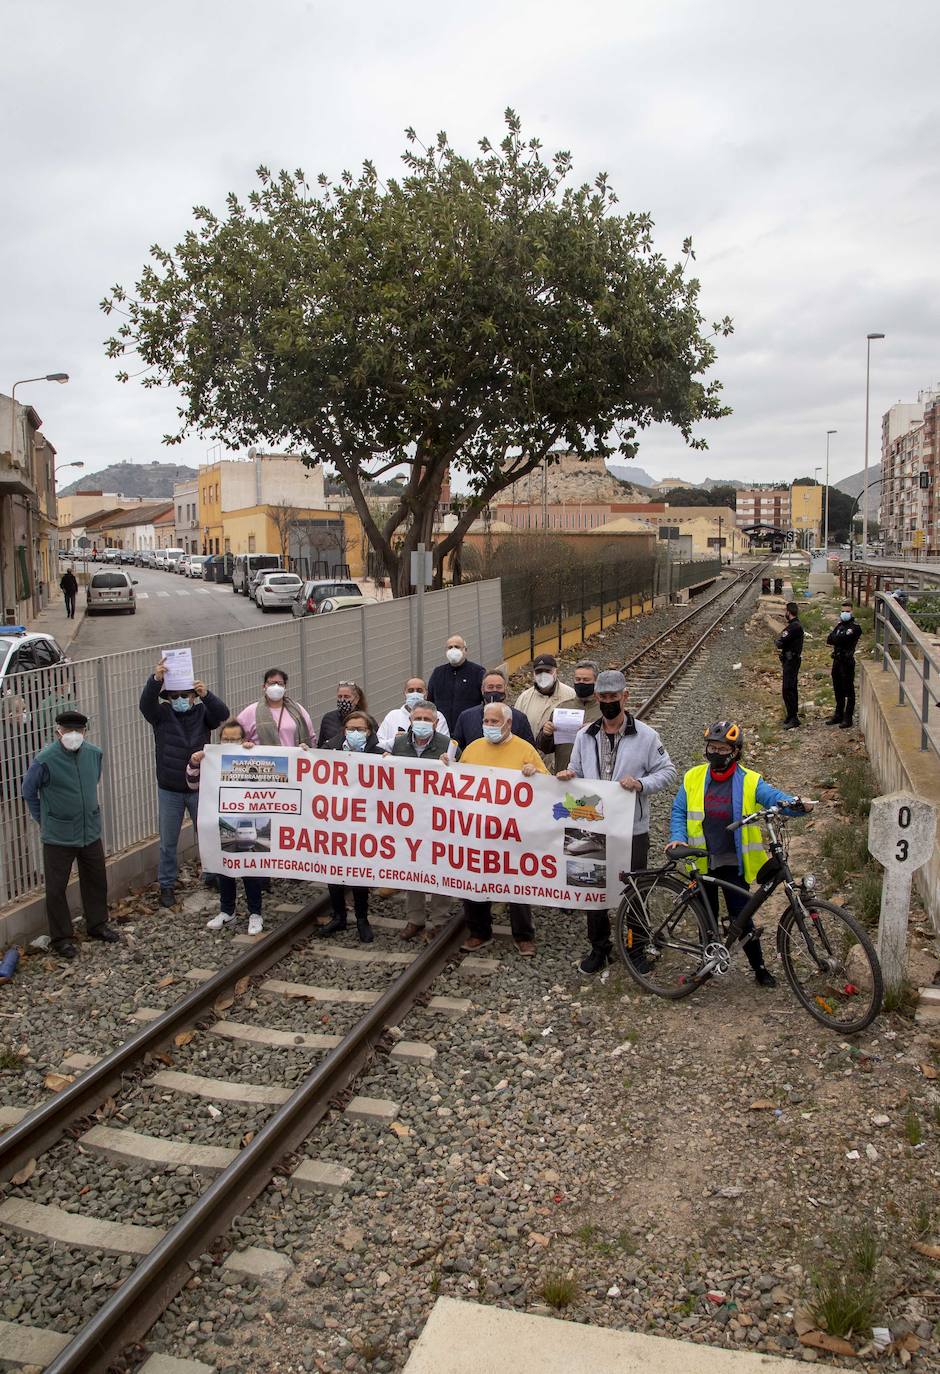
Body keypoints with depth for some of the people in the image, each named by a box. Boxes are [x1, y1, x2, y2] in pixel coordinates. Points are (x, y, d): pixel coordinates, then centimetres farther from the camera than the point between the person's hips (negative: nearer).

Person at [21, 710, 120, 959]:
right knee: (56, 888, 4)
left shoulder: (94, 753, -4)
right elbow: (29, 791, -2)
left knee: (96, 881, 17)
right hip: (58, 837, -5)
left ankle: (97, 924, 36)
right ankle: (61, 937, 19)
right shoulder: (45, 760, -18)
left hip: (91, 832, 5)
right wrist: (43, 818, 4)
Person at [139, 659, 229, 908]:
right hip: (169, 790, 0)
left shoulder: (203, 712, -3)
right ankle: (166, 884, 23)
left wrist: (207, 695, -41)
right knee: (168, 841, 10)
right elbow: (146, 703, -24)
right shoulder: (161, 714, -4)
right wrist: (155, 679, -43)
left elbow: (223, 714, -22)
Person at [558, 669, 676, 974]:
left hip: (632, 828, -3)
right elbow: (578, 772, 14)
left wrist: (640, 784, -20)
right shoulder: (585, 736, 5)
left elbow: (667, 771, -4)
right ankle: (599, 947, 26)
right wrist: (567, 776, -9)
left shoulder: (645, 735, -7)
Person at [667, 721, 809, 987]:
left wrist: (793, 804, -40)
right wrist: (677, 838, -10)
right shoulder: (693, 778, -1)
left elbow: (775, 797, -18)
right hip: (701, 861, 3)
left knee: (741, 917, -2)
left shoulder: (749, 782, -8)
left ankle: (760, 968, 15)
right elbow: (679, 811, 5)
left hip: (733, 863, -2)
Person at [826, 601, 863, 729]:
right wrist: (837, 640, -12)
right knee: (838, 690, 16)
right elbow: (829, 639, 6)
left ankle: (848, 718, 3)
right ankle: (838, 715, 26)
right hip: (837, 660, 8)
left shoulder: (855, 626, -11)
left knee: (848, 691, -1)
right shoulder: (840, 625, 14)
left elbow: (842, 639, -22)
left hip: (847, 661, -8)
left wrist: (833, 638, -4)